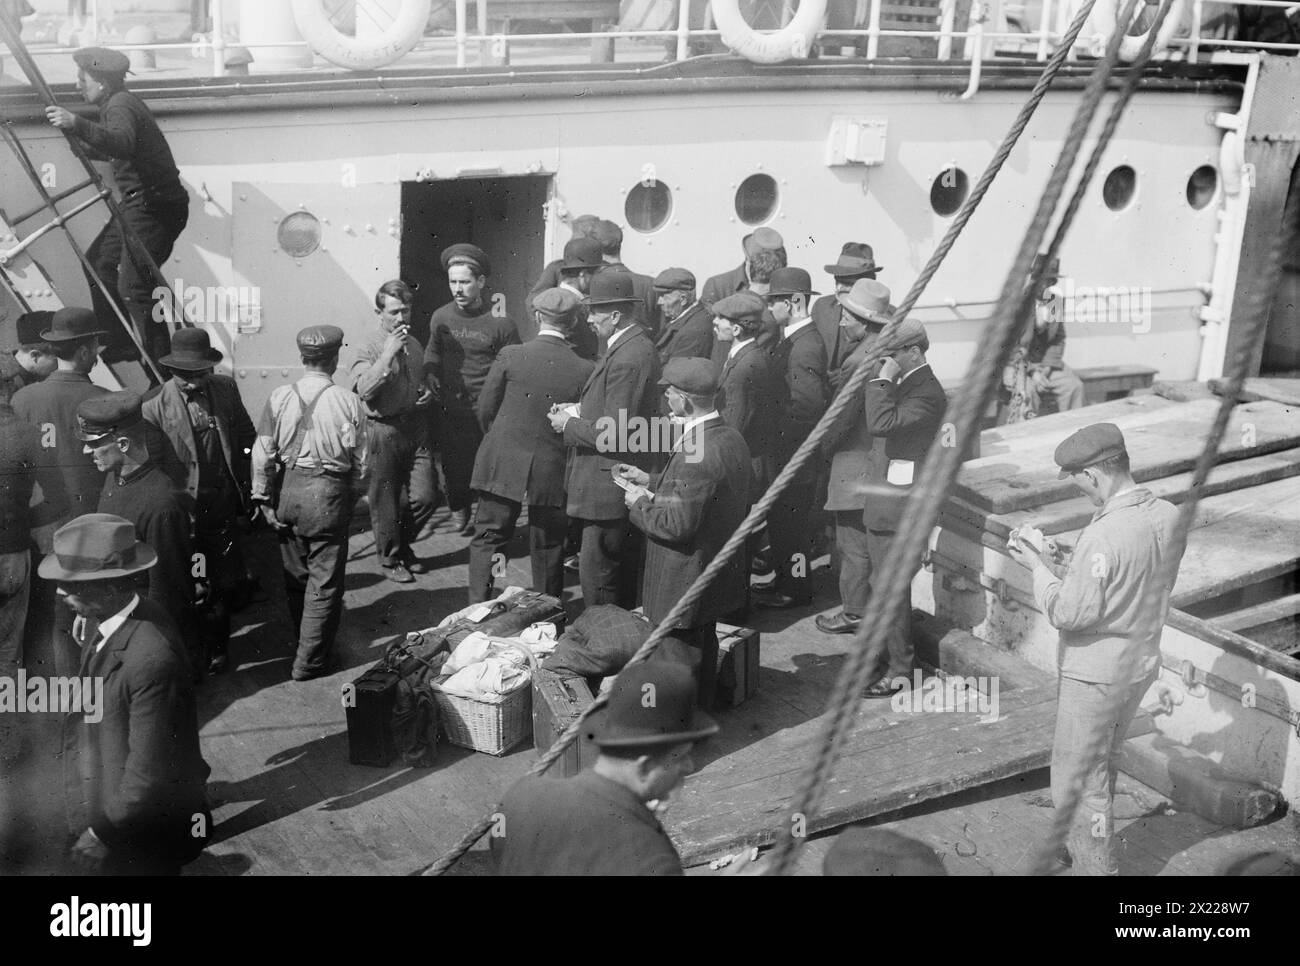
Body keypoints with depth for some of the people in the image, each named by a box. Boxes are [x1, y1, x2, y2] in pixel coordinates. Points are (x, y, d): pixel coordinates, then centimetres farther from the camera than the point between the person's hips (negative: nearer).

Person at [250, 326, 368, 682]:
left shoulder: (279, 398, -4)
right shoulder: (348, 402, -9)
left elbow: (263, 455, -3)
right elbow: (360, 460, -4)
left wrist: (264, 499, 6)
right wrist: (351, 497, 11)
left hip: (288, 490, 3)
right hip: (329, 492, -3)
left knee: (295, 575, 20)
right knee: (324, 582, 6)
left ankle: (304, 638, 38)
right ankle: (310, 660, 11)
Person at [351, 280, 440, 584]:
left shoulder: (415, 345, 11)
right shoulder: (369, 351, -8)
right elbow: (364, 389, -25)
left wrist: (428, 392, 4)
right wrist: (389, 352, -25)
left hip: (417, 428, 5)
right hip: (385, 430, -5)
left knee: (425, 497, 2)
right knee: (386, 500, 5)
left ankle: (403, 546, 27)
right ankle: (389, 558, 24)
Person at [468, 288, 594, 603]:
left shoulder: (511, 356, -9)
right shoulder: (585, 370, -10)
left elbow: (485, 409, 0)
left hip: (503, 462, 0)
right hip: (553, 470, 1)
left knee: (488, 537, 11)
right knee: (548, 545, 15)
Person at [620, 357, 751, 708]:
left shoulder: (695, 454, -29)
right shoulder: (732, 439, 1)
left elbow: (677, 524, -27)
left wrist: (639, 503, -12)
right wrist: (651, 481, 11)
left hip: (686, 583, -10)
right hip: (720, 571, 10)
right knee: (705, 646, 24)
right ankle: (703, 710, 40)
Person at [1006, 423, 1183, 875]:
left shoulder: (1103, 535, -30)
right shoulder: (1168, 517, -4)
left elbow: (1068, 613, -23)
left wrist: (1039, 568, -9)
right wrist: (1055, 560, 2)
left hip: (1095, 676, -9)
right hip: (1142, 663, 9)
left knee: (1075, 782, 7)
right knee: (1101, 766, 26)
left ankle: (1096, 866, 16)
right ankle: (1091, 851, 42)